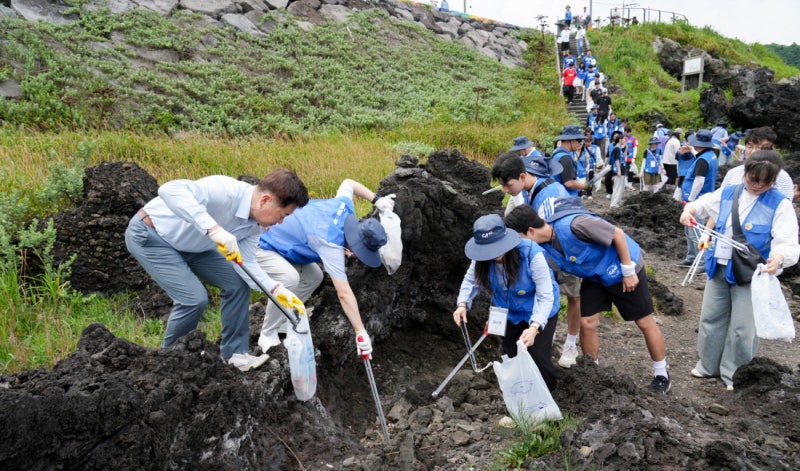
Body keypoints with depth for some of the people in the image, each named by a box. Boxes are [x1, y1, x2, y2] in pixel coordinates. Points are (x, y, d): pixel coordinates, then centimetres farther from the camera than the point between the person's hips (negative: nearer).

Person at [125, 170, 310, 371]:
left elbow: (246, 263, -8)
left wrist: (275, 289, -24)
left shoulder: (254, 224, -10)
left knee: (238, 283, 2)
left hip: (188, 244, 9)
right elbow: (169, 189, -49)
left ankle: (233, 353, 15)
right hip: (149, 235, -8)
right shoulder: (226, 192, -36)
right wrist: (214, 228, -58)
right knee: (194, 298, -18)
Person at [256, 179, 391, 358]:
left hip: (279, 239, 9)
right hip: (261, 247, -9)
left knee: (313, 277, 5)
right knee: (290, 278, -31)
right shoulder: (330, 244, -35)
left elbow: (347, 183, 14)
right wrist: (361, 332, -34)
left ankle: (281, 320, 16)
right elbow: (344, 294, -36)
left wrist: (376, 199, 7)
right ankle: (268, 335, -13)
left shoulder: (344, 205, -12)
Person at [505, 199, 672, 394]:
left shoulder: (573, 224, -37)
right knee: (587, 324, -1)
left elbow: (618, 234, -27)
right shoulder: (543, 246, -14)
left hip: (622, 269, -6)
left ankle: (661, 374, 25)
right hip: (594, 276, 6)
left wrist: (628, 271, -20)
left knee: (645, 323, 6)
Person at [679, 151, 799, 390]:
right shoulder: (727, 193, 2)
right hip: (719, 268, 5)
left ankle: (732, 373, 22)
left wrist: (779, 257, -42)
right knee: (711, 318, 16)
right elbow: (702, 205, 18)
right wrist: (689, 210, -5)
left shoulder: (780, 205, -11)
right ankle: (708, 365, 35)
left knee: (742, 328, 0)